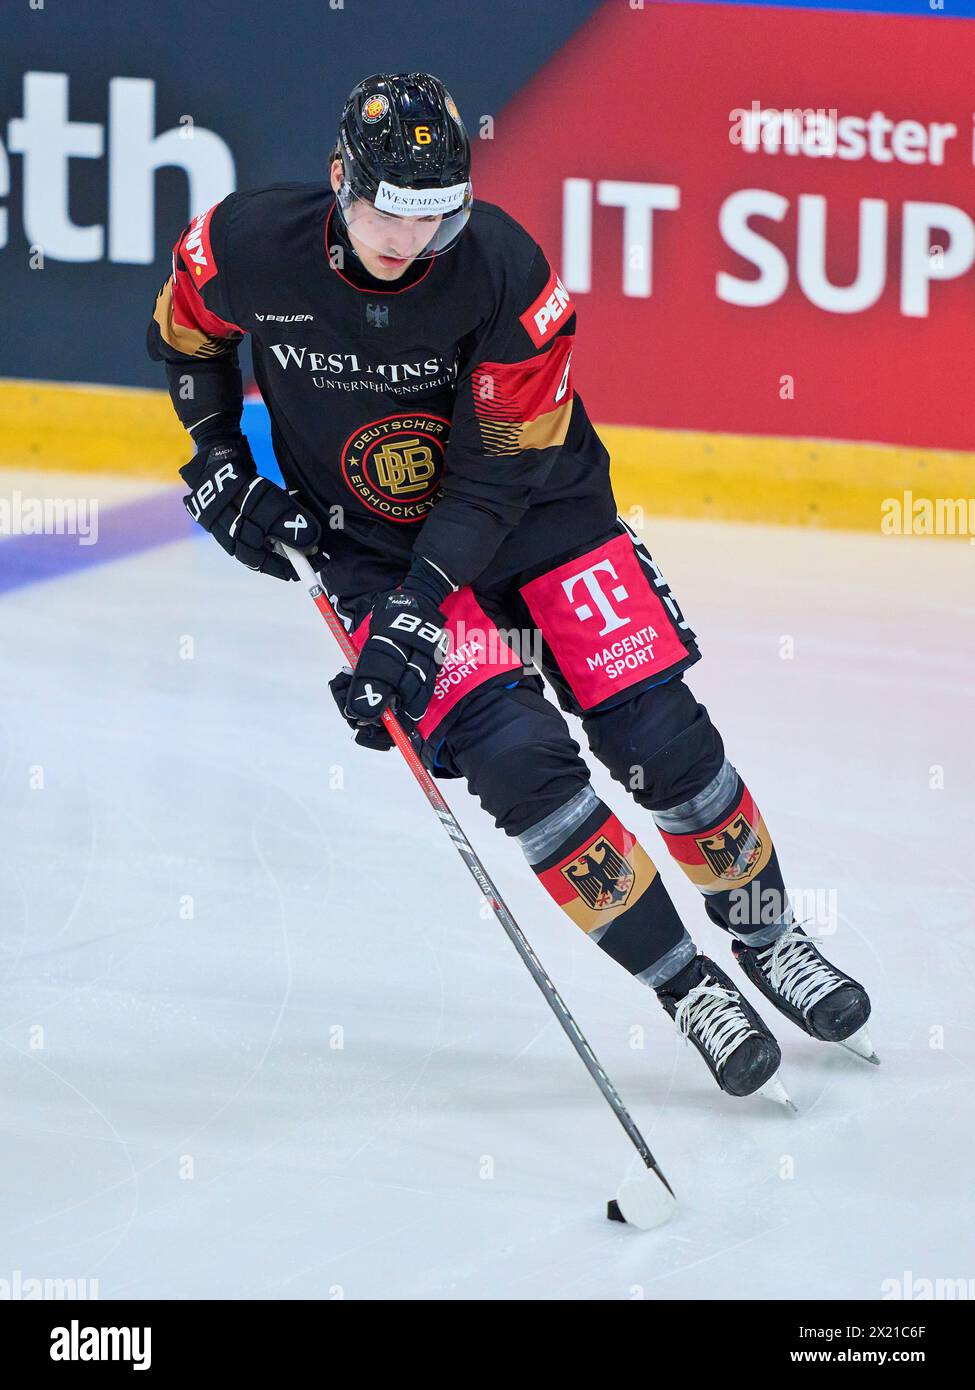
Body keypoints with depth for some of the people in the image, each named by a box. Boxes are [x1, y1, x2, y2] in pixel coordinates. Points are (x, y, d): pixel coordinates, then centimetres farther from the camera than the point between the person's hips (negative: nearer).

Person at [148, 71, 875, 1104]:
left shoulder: (504, 269, -25)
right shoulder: (248, 246, -20)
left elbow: (498, 474, -22)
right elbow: (184, 331, 6)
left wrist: (417, 609, -29)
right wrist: (218, 464, -2)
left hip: (537, 511, 0)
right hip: (370, 542, 0)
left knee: (656, 734, -9)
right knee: (513, 752, -19)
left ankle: (763, 929, 18)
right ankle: (682, 982, -7)